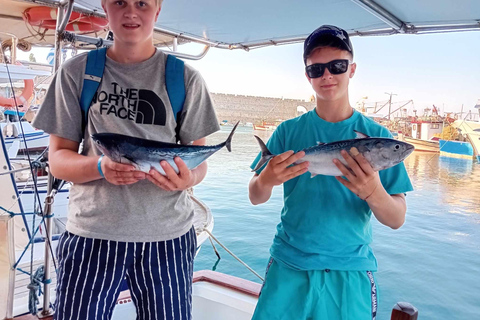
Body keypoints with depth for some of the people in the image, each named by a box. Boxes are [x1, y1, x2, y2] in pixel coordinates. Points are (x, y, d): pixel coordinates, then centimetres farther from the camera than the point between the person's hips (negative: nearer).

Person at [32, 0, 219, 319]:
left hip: (167, 235, 0)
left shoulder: (185, 78, 4)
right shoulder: (76, 72, 4)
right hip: (91, 233, 1)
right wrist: (100, 166, -18)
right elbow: (58, 158, 4)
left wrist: (189, 177, -20)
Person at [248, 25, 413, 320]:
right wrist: (266, 180, -24)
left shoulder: (376, 136, -4)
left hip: (350, 272, 0)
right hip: (288, 265, 1)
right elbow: (256, 198, -1)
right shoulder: (289, 131, -1)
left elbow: (397, 220, -5)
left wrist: (373, 193, -27)